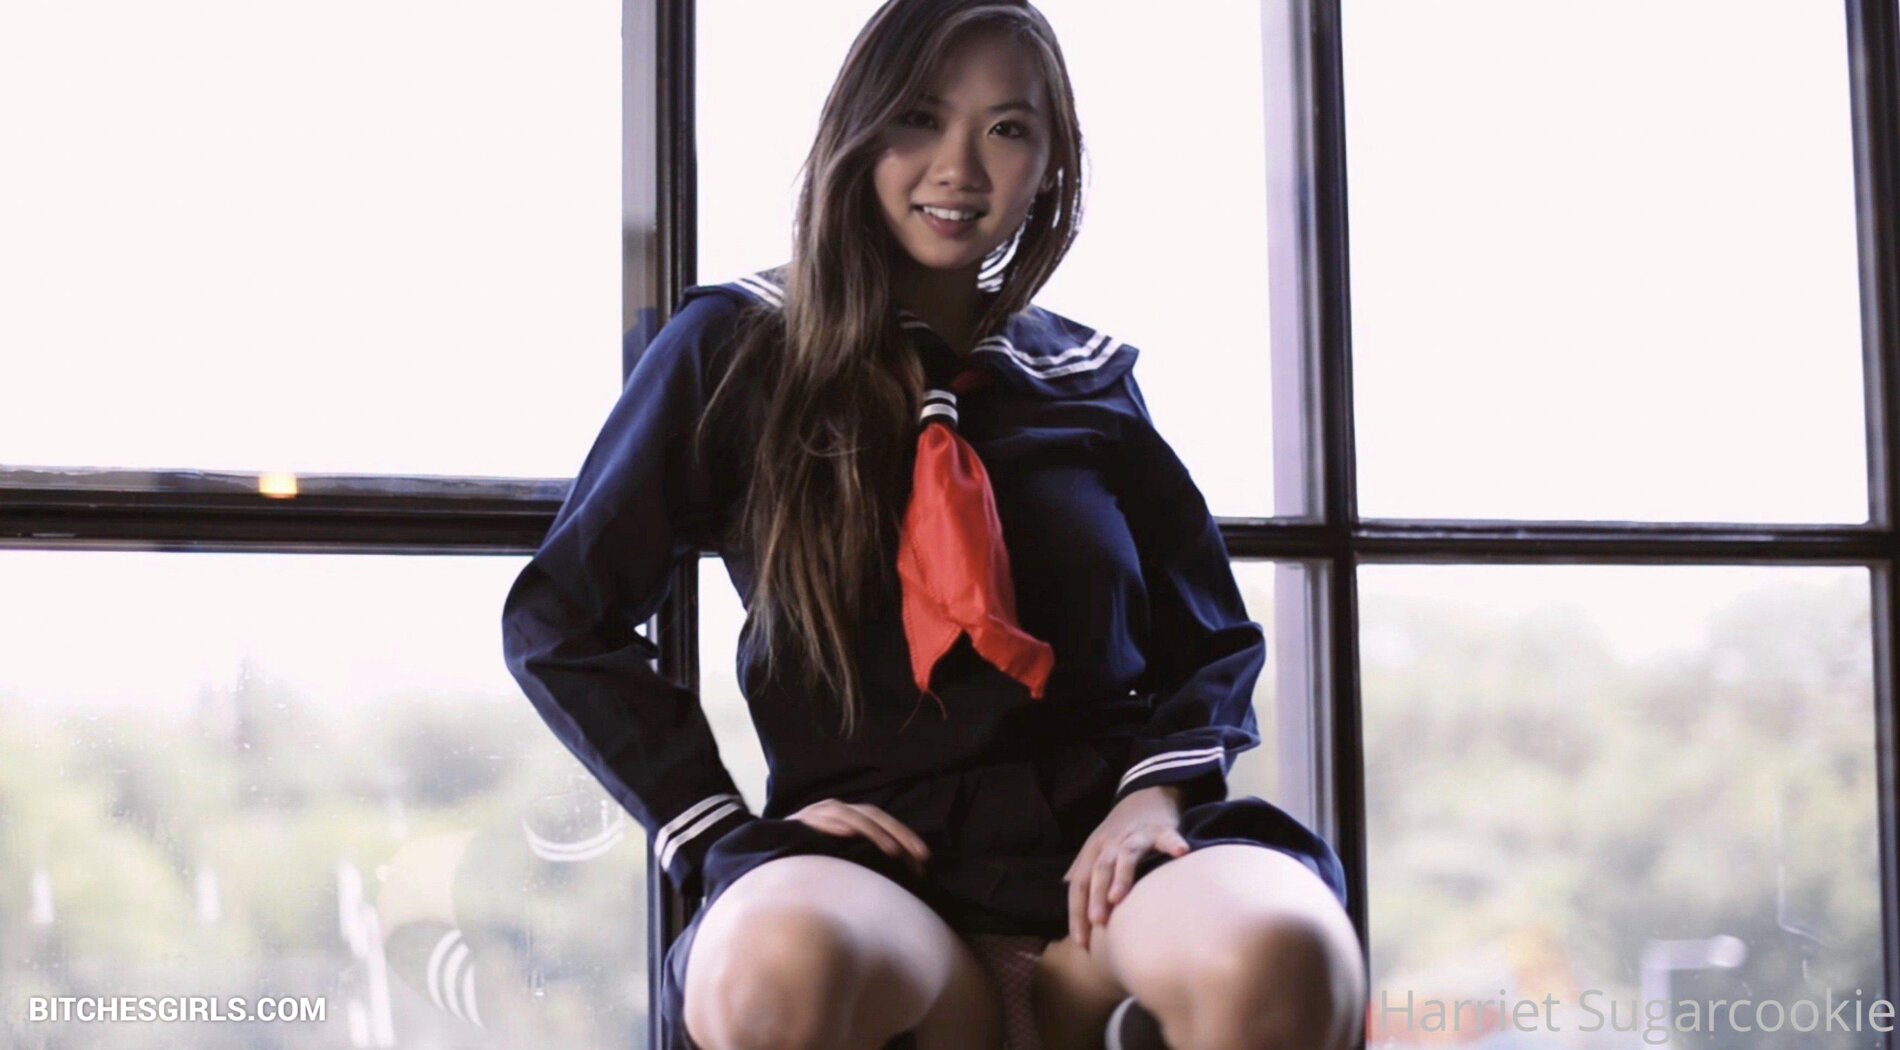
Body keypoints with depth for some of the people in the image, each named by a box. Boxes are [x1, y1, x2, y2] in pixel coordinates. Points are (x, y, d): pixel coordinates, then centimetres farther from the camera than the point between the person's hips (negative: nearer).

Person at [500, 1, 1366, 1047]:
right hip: (866, 844, -1)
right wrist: (723, 832, -2)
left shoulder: (1087, 380, 16)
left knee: (1278, 962, -35)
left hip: (1097, 830, 2)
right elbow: (560, 619, 8)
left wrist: (1158, 787, -2)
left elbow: (1211, 637, 20)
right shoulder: (734, 351, 7)